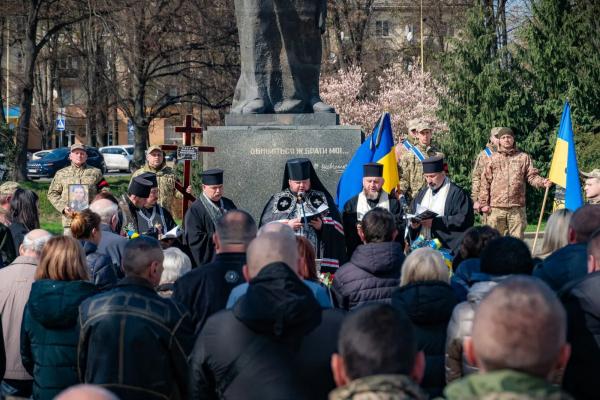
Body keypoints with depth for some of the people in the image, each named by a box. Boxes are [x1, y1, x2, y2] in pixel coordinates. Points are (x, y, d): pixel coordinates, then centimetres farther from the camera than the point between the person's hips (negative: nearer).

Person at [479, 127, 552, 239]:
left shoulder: (523, 157, 11)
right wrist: (484, 203, 1)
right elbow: (485, 182, 8)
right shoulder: (493, 159, 10)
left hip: (517, 207, 0)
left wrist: (542, 182, -16)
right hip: (496, 208, 0)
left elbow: (532, 176, 6)